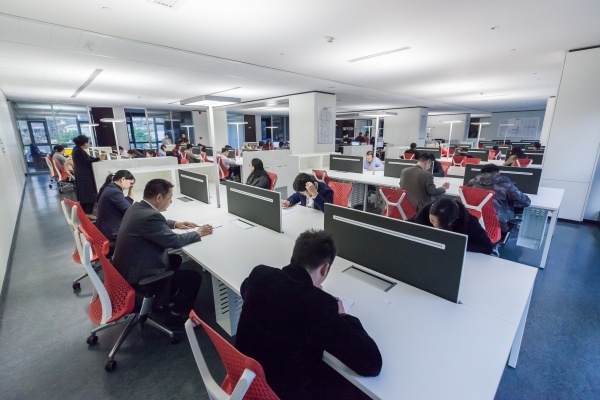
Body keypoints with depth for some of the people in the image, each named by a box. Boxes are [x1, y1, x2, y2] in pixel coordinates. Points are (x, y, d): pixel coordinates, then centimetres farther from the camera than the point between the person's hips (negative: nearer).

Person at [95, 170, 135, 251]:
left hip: (105, 230, 10)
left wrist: (131, 189, 7)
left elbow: (127, 204, 15)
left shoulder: (109, 188, 10)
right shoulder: (115, 192, -21)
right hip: (110, 234, -10)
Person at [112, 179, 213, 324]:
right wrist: (198, 233, -9)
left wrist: (175, 223, 12)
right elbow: (175, 241, -23)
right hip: (137, 275, -10)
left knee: (176, 259, 25)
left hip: (129, 265, 11)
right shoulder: (149, 216, -30)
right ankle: (179, 315, 15)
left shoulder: (137, 207, 1)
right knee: (194, 277, -6)